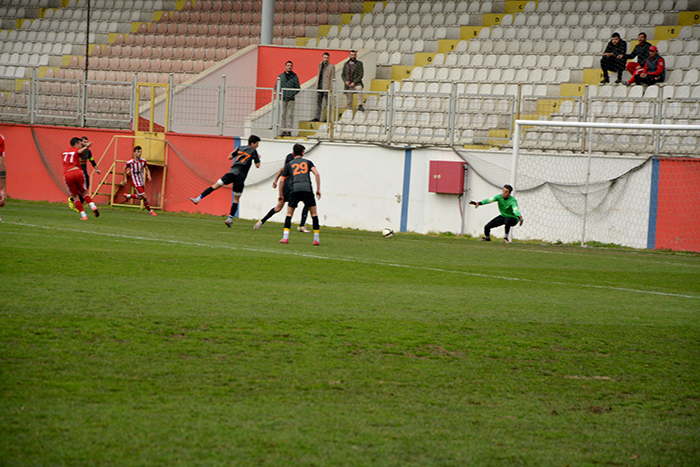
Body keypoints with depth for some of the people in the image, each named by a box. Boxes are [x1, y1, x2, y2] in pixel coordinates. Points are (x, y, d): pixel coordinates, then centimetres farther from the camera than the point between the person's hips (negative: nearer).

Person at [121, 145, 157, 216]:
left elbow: (147, 169, 8)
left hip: (142, 182, 6)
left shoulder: (143, 161, -6)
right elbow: (124, 168, 3)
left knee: (140, 197, 16)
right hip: (136, 183, -6)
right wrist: (125, 179, 5)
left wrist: (148, 175, -13)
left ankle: (128, 196, 39)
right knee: (144, 197, -10)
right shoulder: (130, 162, -17)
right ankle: (150, 211, 8)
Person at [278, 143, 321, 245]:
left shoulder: (289, 165, 21)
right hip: (307, 188, 0)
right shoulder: (307, 162, 20)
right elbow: (316, 173, 5)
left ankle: (285, 237, -3)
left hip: (295, 188, 0)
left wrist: (281, 195, 26)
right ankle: (316, 239, 6)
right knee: (314, 213, 11)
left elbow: (282, 180, 16)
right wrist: (318, 189, 9)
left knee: (289, 213, 11)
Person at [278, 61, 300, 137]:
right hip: (282, 98, 2)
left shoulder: (295, 76, 5)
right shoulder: (281, 76, 11)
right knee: (283, 114, 1)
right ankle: (284, 130, 4)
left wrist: (293, 94, -8)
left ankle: (289, 130, -5)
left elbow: (298, 88, 5)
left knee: (290, 115, -5)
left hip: (290, 99, -2)